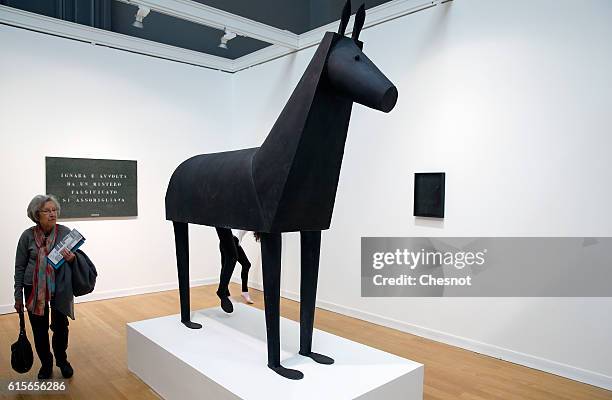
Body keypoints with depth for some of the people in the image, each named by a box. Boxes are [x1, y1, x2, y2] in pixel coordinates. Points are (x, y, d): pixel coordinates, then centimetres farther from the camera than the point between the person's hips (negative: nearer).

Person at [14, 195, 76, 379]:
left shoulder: (65, 232, -8)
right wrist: (18, 296, 3)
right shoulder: (28, 236, -7)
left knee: (61, 327, 6)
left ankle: (62, 360, 33)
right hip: (35, 289, 0)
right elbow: (20, 267, 2)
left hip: (60, 288, 0)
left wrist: (72, 258, -23)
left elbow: (76, 258, 2)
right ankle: (46, 364, 33)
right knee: (39, 329, 10)